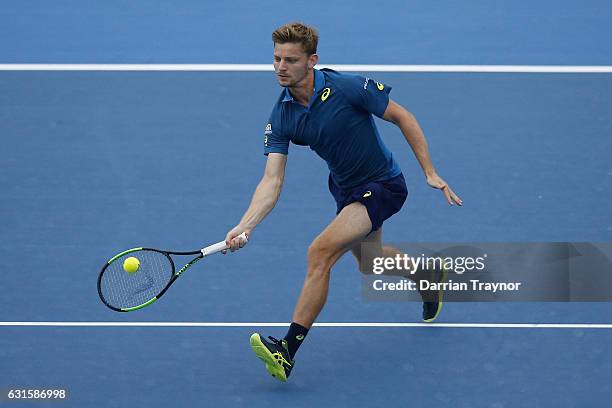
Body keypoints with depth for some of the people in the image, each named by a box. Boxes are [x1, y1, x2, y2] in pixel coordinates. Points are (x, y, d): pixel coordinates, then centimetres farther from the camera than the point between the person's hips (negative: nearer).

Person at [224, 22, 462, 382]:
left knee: (321, 252, -23)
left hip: (383, 185, -7)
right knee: (369, 260, 29)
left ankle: (288, 352, -23)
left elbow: (402, 117, -13)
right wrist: (245, 225, -31)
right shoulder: (281, 117, -11)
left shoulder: (347, 88, -26)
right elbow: (272, 181, -16)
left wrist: (431, 173, -14)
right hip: (346, 188, 7)